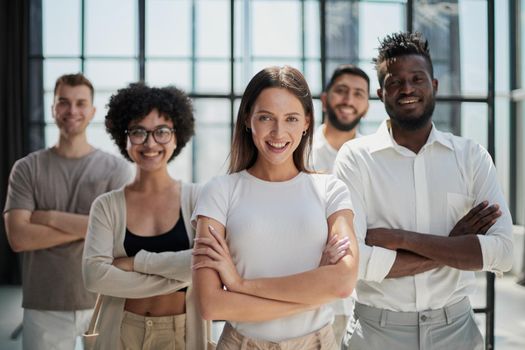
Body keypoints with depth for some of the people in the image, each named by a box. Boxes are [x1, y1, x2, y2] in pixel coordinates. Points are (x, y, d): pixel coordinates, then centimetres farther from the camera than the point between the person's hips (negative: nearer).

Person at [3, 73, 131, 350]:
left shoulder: (115, 168, 0)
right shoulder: (27, 168, 1)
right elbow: (18, 237, -9)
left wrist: (49, 217, -10)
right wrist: (87, 226, -13)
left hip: (105, 302, 0)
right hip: (44, 307, 0)